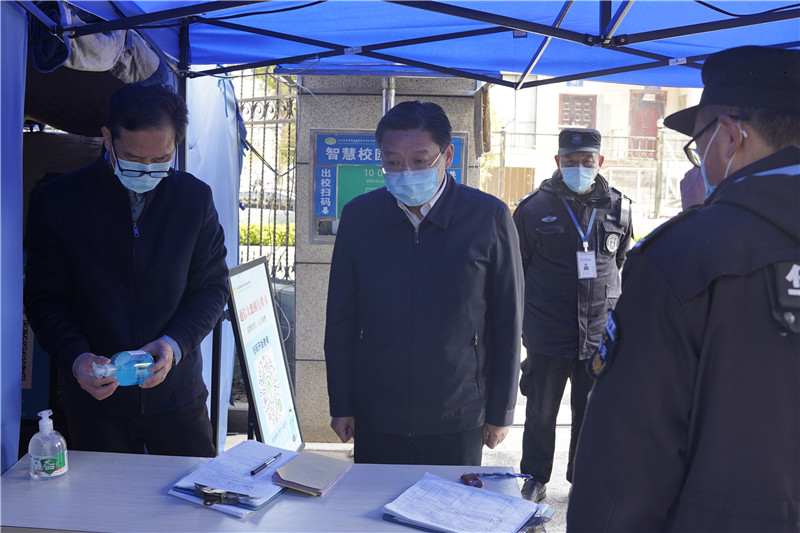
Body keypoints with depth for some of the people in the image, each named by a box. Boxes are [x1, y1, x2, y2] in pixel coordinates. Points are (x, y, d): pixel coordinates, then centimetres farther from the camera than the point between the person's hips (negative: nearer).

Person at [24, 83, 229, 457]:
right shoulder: (56, 200, -5)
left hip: (177, 393, 1)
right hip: (94, 397, -1)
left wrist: (175, 343, -15)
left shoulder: (195, 198, -1)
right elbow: (44, 299, -2)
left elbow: (212, 287, 2)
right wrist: (76, 358, -20)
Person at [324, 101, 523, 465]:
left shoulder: (489, 218, -7)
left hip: (457, 423, -1)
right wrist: (341, 405, 5)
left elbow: (507, 324, -1)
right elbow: (340, 319, 5)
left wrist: (500, 413, 1)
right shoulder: (358, 216, 0)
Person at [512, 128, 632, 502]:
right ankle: (535, 480, 29)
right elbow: (515, 267, 4)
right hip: (547, 334, -2)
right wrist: (524, 315, 6)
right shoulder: (535, 207, -3)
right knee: (541, 413, 10)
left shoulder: (618, 208, 4)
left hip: (599, 333, 2)